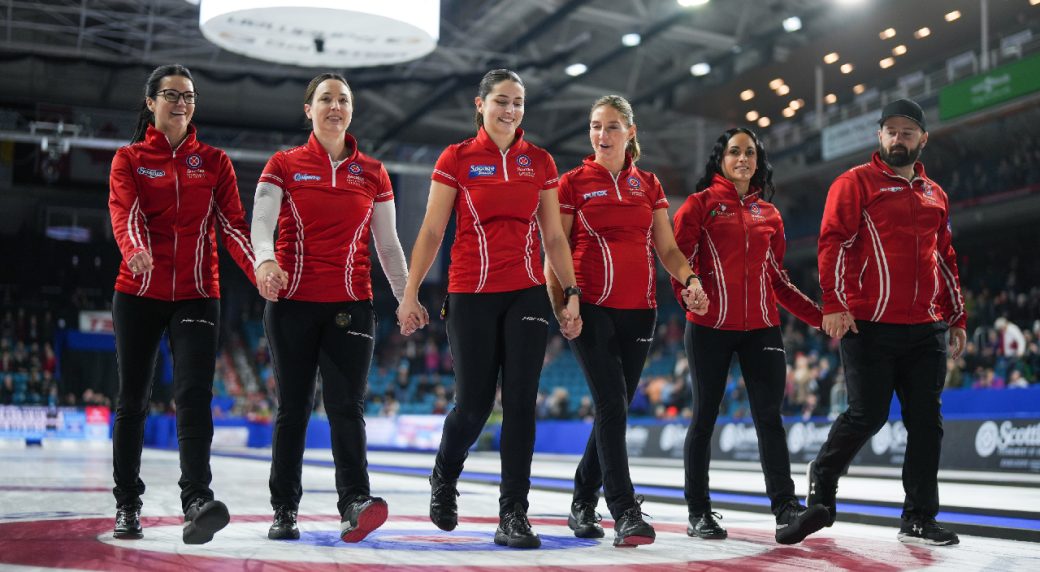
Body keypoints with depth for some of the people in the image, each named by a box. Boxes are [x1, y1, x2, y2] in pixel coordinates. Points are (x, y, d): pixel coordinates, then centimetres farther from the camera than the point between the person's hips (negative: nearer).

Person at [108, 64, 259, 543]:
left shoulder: (213, 161, 10)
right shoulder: (129, 160, 6)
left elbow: (232, 223, 0)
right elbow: (124, 213, -12)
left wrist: (259, 269, -19)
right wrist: (134, 249, -35)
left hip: (196, 295, 0)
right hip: (139, 293, 0)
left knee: (194, 396, -14)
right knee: (133, 399, 6)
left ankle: (197, 501, -25)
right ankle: (127, 504, 18)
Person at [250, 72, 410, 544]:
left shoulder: (372, 173, 10)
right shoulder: (284, 165, 5)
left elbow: (388, 244, 13)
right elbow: (261, 222, -9)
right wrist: (265, 261, -30)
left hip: (351, 305, 1)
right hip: (292, 302, -1)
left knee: (346, 404, -10)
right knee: (293, 407, 4)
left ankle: (355, 504, -18)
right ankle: (284, 511, 13)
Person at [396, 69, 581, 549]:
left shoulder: (540, 162, 9)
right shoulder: (456, 159, 1)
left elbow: (553, 236, 10)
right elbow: (431, 231, 0)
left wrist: (572, 294, 4)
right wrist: (410, 293, -5)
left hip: (527, 295, 2)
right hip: (471, 296, -2)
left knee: (520, 402, -4)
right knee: (474, 402, 1)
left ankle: (513, 516, 4)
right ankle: (444, 479, 33)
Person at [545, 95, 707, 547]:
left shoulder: (648, 185, 12)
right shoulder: (573, 183, 2)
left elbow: (667, 248, 11)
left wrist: (690, 279, -8)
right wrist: (560, 306, -8)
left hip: (639, 310, 4)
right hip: (592, 309, -4)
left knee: (615, 410, 8)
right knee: (612, 406, -14)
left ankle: (583, 504, 23)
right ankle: (625, 514, -12)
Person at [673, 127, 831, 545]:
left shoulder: (769, 213, 17)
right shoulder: (701, 204, 5)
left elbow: (777, 279, 19)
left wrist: (818, 315, 12)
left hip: (761, 328, 3)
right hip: (710, 326, -3)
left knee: (769, 416, -7)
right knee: (705, 416, 4)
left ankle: (786, 510, -15)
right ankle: (698, 513, 13)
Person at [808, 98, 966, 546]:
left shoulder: (936, 196, 19)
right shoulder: (856, 182, 1)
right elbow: (833, 242, -8)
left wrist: (957, 317, 19)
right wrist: (834, 303, -18)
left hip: (927, 329, 6)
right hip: (869, 324, -5)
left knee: (926, 421, 3)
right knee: (867, 415, -6)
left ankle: (919, 519, 11)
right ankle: (822, 481, 20)